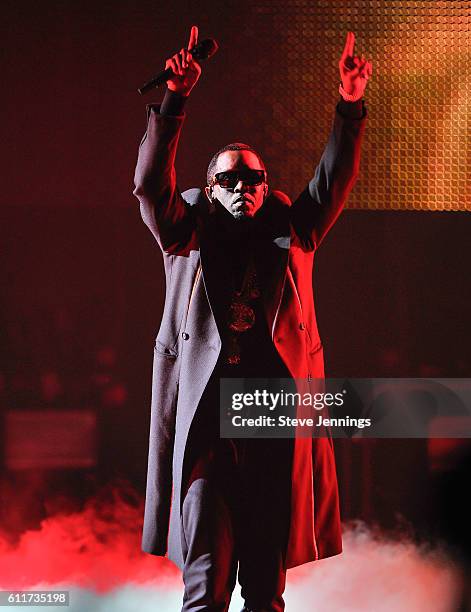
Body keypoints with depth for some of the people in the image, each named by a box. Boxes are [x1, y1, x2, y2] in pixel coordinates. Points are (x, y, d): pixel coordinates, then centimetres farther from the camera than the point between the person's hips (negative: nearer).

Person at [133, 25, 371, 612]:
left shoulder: (290, 237, 16)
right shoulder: (188, 239, 11)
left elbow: (333, 182, 7)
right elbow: (151, 183, -3)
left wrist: (350, 105, -6)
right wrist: (174, 98, -14)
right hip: (205, 421, -2)